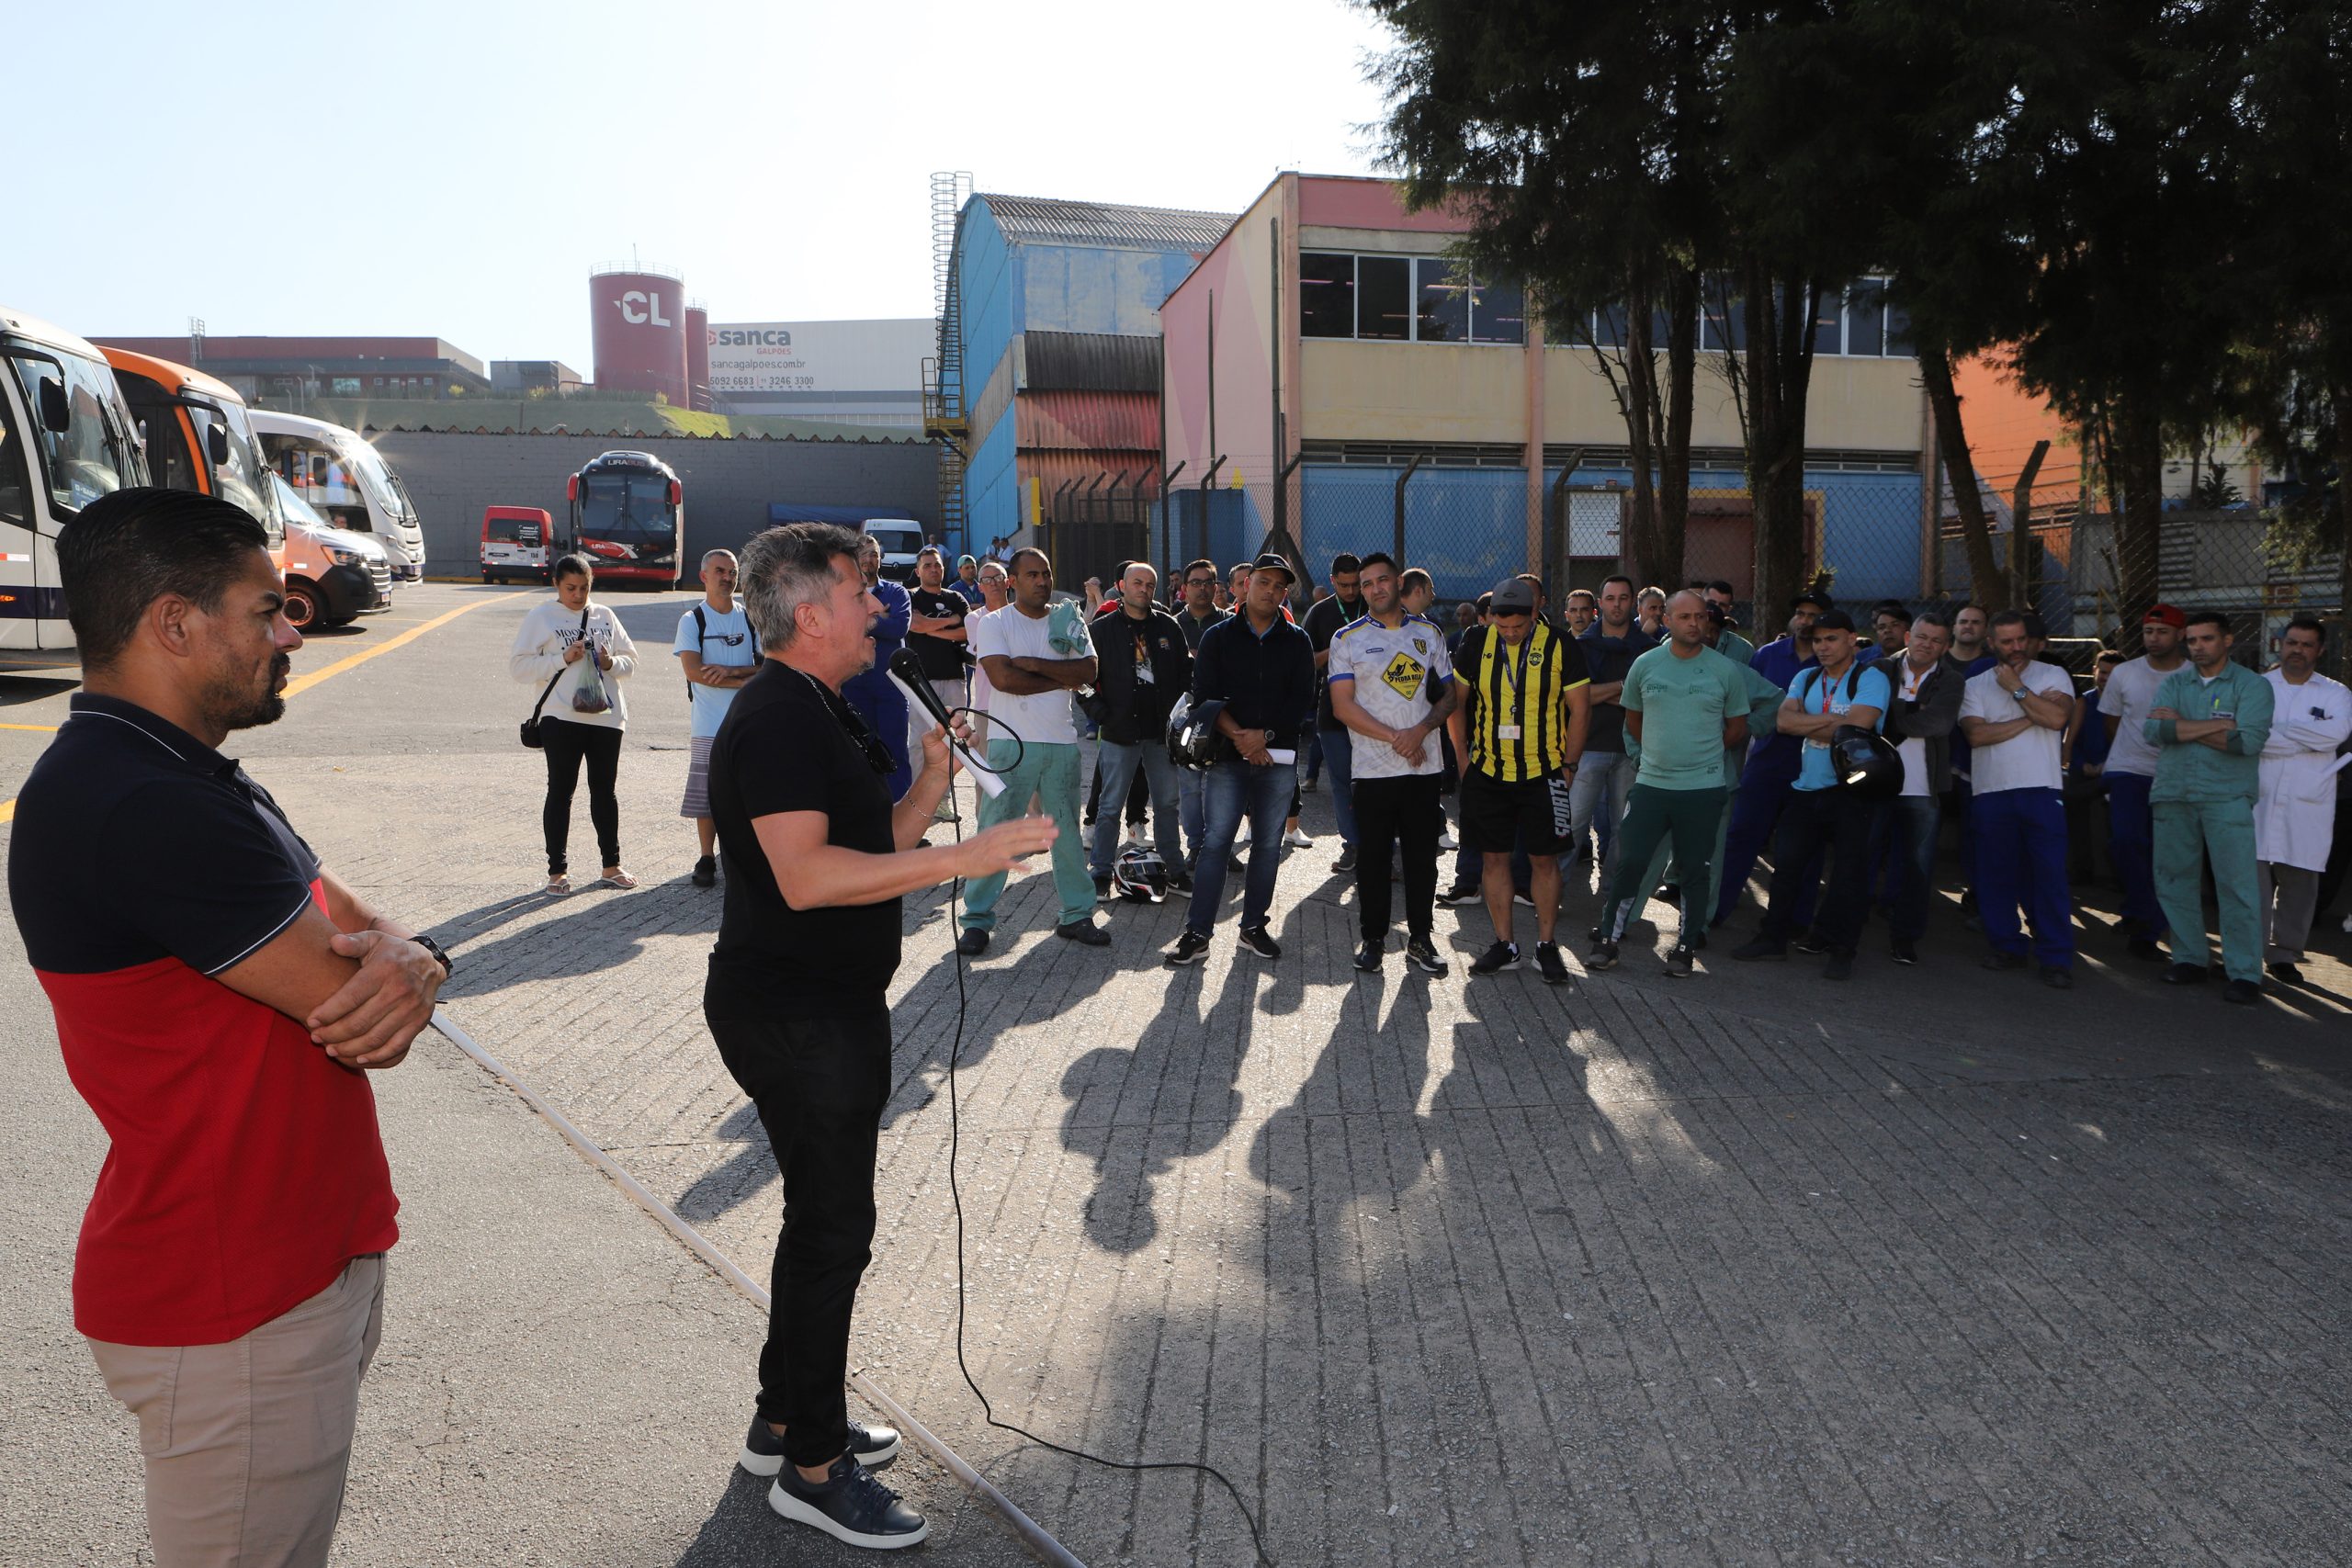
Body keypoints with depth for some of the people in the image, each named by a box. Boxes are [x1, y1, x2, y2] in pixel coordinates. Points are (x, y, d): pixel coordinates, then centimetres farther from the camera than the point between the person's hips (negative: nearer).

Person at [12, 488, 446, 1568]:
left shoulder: (191, 780, 10)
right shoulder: (141, 806, -25)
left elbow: (362, 933, 9)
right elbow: (343, 994, -25)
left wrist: (409, 963, -15)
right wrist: (389, 963, -1)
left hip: (309, 1263, 10)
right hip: (232, 1317, -10)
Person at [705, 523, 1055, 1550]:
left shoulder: (824, 712, 14)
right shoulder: (778, 716, -19)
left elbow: (874, 845, 15)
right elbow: (806, 874, -29)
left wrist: (931, 779, 1)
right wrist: (962, 859, -30)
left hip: (833, 1006, 11)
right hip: (795, 1013, -11)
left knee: (824, 1215, 19)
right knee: (833, 1226, -1)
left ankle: (785, 1419, 35)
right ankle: (811, 1466, 14)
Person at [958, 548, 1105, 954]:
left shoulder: (1068, 621, 10)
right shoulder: (993, 623, -1)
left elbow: (1088, 670, -5)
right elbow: (1003, 677, -15)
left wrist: (1034, 664, -13)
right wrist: (1060, 679, -7)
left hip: (1061, 742, 4)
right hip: (1011, 742, -3)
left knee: (1068, 831, 10)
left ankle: (1076, 914, 20)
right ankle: (977, 920, 6)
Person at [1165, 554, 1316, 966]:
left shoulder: (1297, 642, 8)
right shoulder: (1220, 636, 5)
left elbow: (1302, 701, 1)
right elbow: (1204, 696, -3)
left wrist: (1264, 735, -13)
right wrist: (1239, 738, -14)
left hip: (1278, 757, 2)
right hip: (1227, 755, -2)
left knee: (1268, 845, 7)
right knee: (1215, 841, -6)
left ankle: (1254, 925, 20)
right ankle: (1197, 932, -2)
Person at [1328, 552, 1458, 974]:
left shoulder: (1429, 633, 10)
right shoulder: (1348, 638, 2)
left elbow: (1449, 694, 10)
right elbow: (1343, 705, -5)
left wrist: (1422, 729, -10)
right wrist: (1394, 738, -13)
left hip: (1425, 764, 2)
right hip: (1374, 766, -2)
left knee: (1423, 854, 6)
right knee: (1373, 856, 3)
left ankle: (1420, 938, 16)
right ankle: (1372, 937, 15)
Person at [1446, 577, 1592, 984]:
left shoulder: (1560, 646, -6)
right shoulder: (1476, 643, 0)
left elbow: (1579, 709, 0)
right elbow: (1456, 700, 11)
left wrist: (1568, 764, -2)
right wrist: (1463, 756, 8)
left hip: (1543, 773, -2)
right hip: (1487, 772, 2)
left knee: (1544, 858, 3)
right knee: (1494, 857, 6)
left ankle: (1546, 945, 15)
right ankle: (1504, 945, 16)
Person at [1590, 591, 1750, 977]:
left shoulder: (1726, 670, -2)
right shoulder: (1645, 665, 2)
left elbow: (1737, 730, 8)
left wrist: (1701, 752, 9)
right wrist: (1661, 750, 11)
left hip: (1703, 789, -1)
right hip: (1650, 784, 1)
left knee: (1693, 872, 7)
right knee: (1629, 863, 0)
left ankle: (1684, 946, 19)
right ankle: (1608, 940, 12)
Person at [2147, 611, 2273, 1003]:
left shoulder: (2252, 685, 1)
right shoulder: (2173, 684, 11)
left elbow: (2248, 740, -15)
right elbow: (2153, 731, -6)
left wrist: (2181, 726, -9)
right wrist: (2216, 725, -12)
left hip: (2227, 797, -4)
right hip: (2172, 795, 4)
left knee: (2237, 885, -6)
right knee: (2174, 881, 8)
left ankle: (2245, 974, -1)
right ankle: (2190, 959, 21)